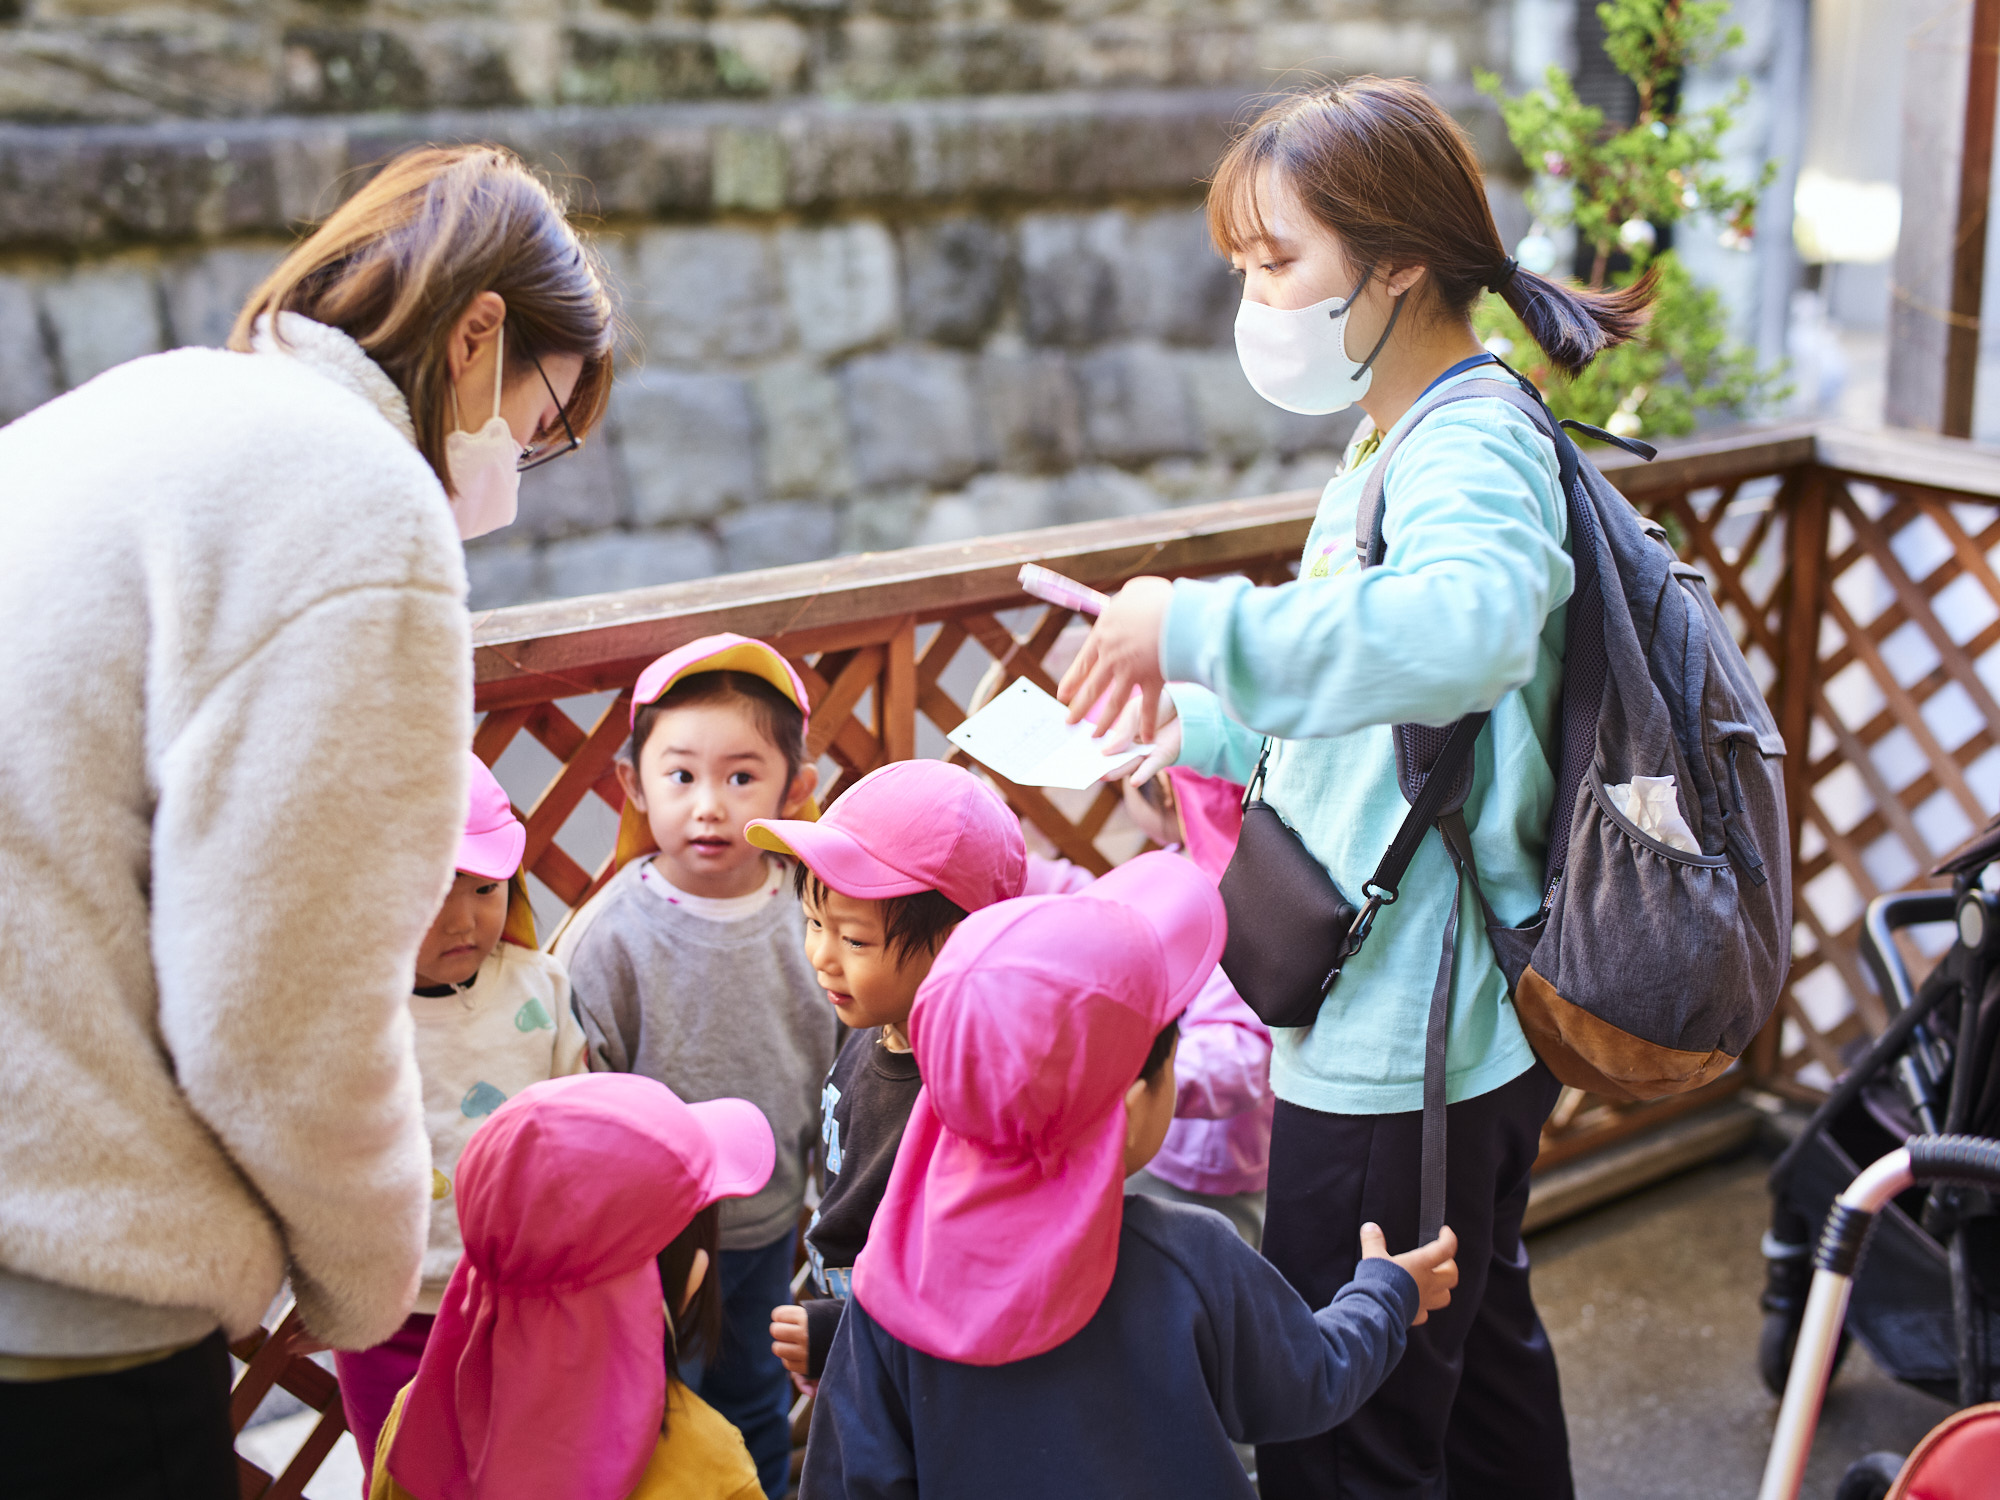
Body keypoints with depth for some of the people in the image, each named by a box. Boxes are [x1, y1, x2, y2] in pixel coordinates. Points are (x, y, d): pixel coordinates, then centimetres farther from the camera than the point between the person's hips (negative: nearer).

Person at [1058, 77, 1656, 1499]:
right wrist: (1202, 727, 11)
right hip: (1465, 1023, 11)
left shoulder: (1475, 449, -20)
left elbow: (1460, 630, -45)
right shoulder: (1404, 443, 12)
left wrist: (1197, 625, -39)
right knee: (1480, 1359, 27)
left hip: (1402, 1048, -11)